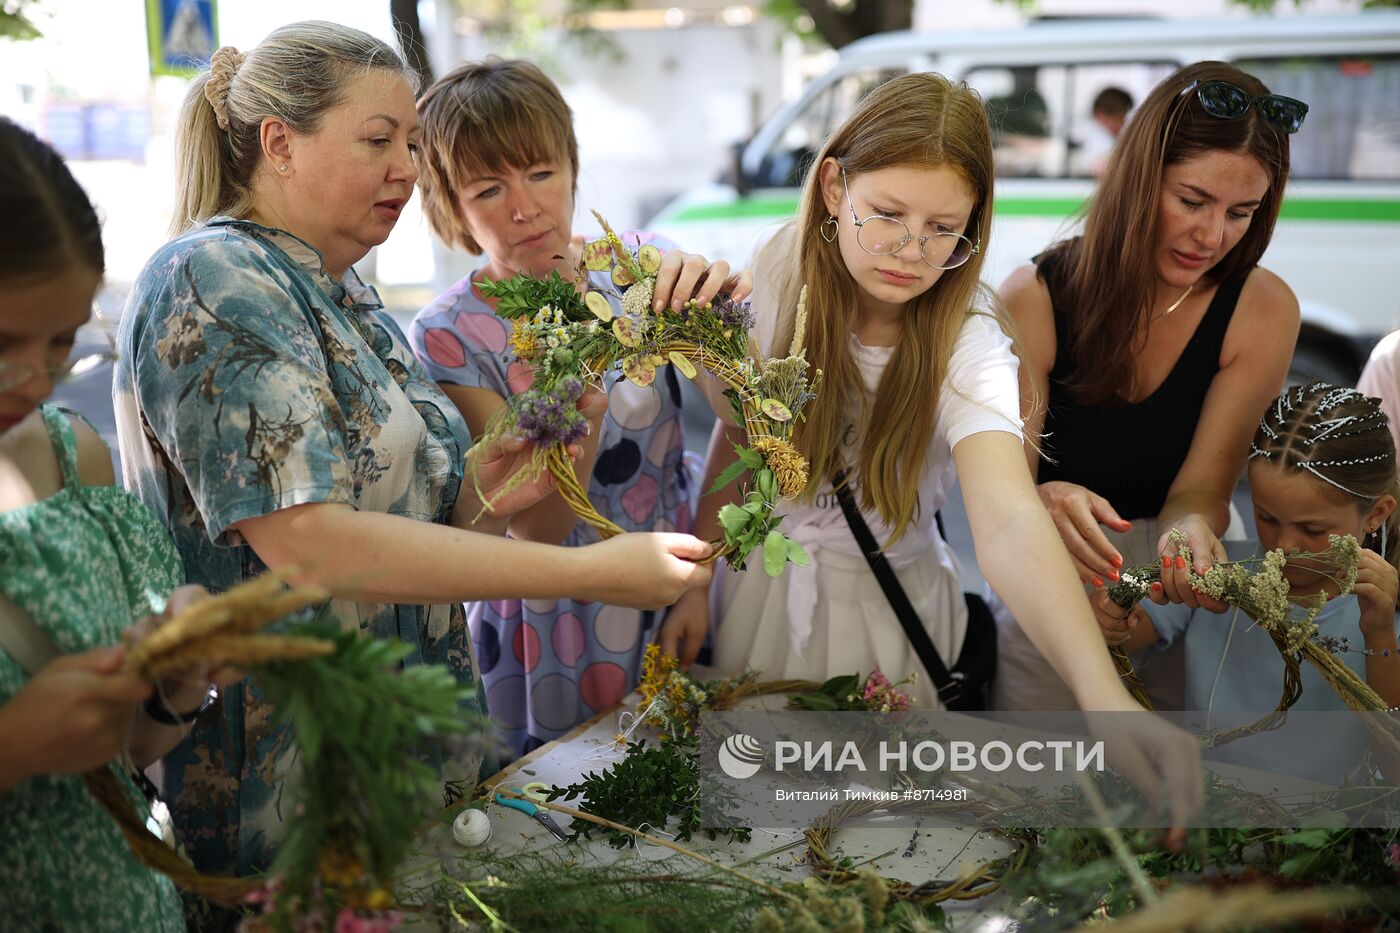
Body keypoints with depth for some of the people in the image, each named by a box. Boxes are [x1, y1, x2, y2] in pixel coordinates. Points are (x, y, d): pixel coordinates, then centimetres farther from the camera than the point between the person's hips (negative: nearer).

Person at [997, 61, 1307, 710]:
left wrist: (1191, 530, -33)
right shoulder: (1035, 297, -11)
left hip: (1186, 597, 1)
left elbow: (1200, 487, -10)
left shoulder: (1263, 311, -8)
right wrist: (1045, 504, -35)